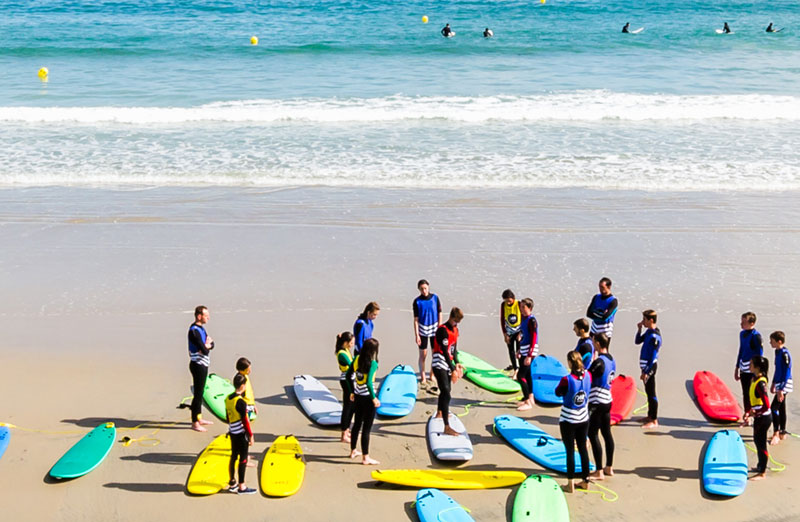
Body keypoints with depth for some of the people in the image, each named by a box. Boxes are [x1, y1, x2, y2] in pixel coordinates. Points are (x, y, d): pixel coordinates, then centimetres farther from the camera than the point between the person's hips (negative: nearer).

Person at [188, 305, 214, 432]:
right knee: (198, 394, -5)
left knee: (200, 393, 18)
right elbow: (204, 350, -25)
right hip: (198, 365, -10)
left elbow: (211, 344, 9)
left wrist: (207, 345, -12)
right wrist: (206, 347, -4)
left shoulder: (201, 328, 11)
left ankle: (199, 418, 29)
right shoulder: (194, 331, -21)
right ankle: (195, 423, 2)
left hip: (203, 364, 10)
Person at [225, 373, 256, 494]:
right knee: (243, 459, 1)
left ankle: (232, 484, 26)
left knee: (234, 457, 17)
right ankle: (241, 487, 7)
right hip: (241, 434, -8)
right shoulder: (241, 402, -22)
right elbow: (245, 421, -19)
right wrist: (250, 435, -11)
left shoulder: (228, 399, 3)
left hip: (232, 433, 8)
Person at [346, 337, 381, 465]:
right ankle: (365, 458, 8)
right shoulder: (373, 363, -19)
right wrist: (374, 398, -18)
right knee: (367, 427, 1)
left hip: (358, 396, 7)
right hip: (368, 397, -7)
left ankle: (353, 451, 36)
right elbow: (369, 382, -27)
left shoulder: (357, 359, 1)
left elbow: (348, 376, 6)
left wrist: (352, 392, 17)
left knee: (357, 423, 22)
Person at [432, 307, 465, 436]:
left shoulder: (455, 330, 9)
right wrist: (453, 370, -25)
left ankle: (439, 413, 52)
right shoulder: (443, 330, -20)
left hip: (448, 364, 9)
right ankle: (447, 427, -21)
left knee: (445, 390, 26)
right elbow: (445, 351, -24)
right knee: (446, 394, -17)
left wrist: (457, 363, 0)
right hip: (439, 364, -9)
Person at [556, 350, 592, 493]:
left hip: (568, 420, -5)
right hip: (583, 419, 5)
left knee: (570, 450, 2)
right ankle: (585, 481, 24)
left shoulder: (566, 380, -23)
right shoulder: (587, 376, -7)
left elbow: (558, 392, -6)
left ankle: (570, 484, 7)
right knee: (583, 448, 15)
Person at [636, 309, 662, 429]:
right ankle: (650, 416, 30)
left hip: (650, 366, -10)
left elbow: (653, 357, -23)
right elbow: (638, 341, 19)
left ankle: (654, 421, 3)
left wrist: (646, 372, -21)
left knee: (651, 393, -3)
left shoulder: (654, 336, -23)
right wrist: (639, 329, 3)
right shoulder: (648, 331, 5)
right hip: (645, 365, 10)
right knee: (648, 391, 18)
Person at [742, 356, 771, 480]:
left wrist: (752, 414, -19)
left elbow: (766, 406, -27)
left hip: (763, 417, -9)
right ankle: (760, 466, 39)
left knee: (761, 443, 2)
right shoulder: (755, 379, 4)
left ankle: (762, 473, 13)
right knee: (757, 441, 22)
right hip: (758, 416, 9)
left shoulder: (760, 383, -25)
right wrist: (748, 413, 9)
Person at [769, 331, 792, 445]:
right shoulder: (777, 351, 8)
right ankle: (782, 433, 24)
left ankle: (776, 434, -2)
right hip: (779, 384, 10)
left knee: (774, 408, -10)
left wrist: (781, 389, -23)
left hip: (784, 384, -10)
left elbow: (787, 372, -21)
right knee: (781, 409, 15)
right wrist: (774, 383, 25)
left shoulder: (784, 353, -20)